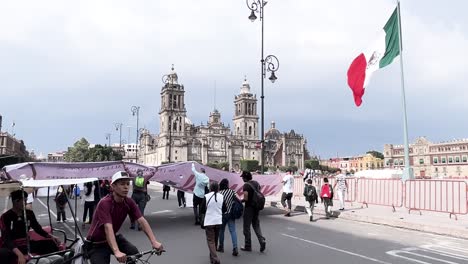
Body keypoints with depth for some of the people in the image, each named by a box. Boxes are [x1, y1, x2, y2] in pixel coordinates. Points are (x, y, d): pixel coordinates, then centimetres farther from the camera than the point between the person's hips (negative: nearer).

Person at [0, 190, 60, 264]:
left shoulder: (29, 213, 2)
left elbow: (38, 229, 12)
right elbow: (7, 239, -21)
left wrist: (52, 237, -7)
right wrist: (19, 254, -37)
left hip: (26, 245, 5)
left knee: (51, 243, -14)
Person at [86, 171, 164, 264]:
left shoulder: (129, 202, -11)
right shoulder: (104, 203, -28)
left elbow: (142, 221, -19)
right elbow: (108, 228, -39)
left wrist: (154, 241, -31)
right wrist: (117, 252, -51)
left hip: (114, 237, 5)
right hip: (97, 244, -4)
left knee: (134, 253, -18)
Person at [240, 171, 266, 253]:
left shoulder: (246, 185, -16)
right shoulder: (257, 183, 7)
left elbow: (246, 198, -22)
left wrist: (240, 201, -4)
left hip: (249, 207, -7)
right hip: (256, 207, 7)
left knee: (247, 227, 6)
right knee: (256, 225, 16)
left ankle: (248, 246, 15)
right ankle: (262, 240, -2)